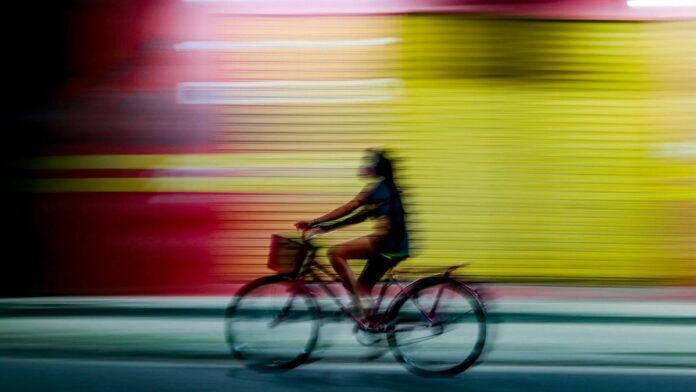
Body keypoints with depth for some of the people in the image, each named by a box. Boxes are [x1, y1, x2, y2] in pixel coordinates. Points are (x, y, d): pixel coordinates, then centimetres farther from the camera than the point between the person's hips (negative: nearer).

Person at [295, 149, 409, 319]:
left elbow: (347, 209, -11)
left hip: (386, 240, -10)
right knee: (363, 285, 16)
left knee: (336, 253, -10)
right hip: (396, 245, 10)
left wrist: (314, 222, -11)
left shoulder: (376, 187, -5)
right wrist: (327, 225, 15)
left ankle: (357, 303, -11)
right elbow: (360, 216, 21)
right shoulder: (385, 187, 22)